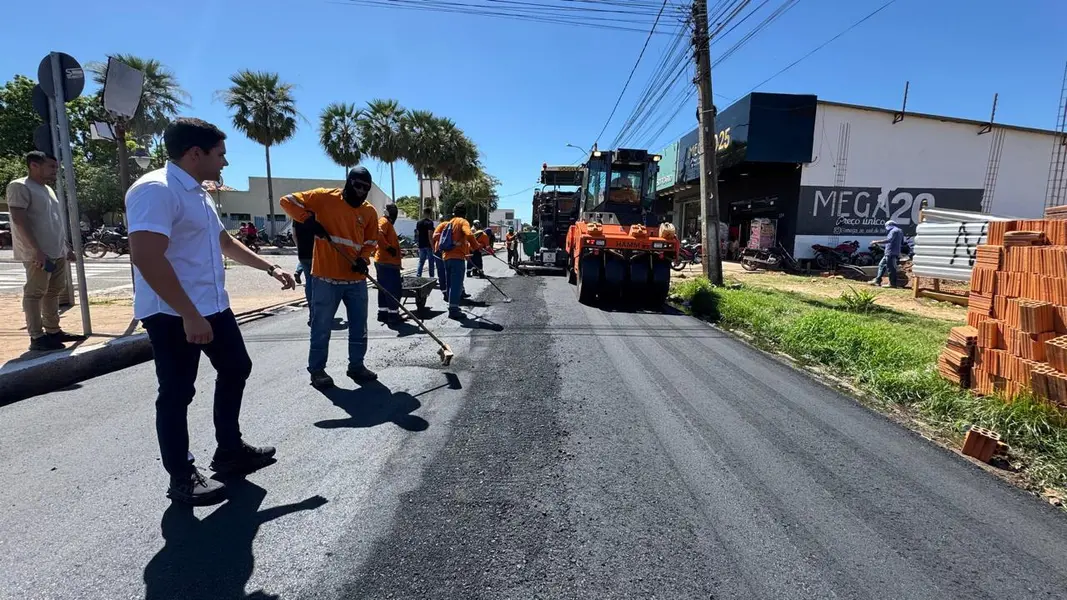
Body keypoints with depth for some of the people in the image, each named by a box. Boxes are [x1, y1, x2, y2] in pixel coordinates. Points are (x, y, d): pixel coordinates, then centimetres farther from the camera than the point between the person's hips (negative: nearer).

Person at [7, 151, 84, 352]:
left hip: (57, 252, 9)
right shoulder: (19, 187, -8)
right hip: (38, 254, -9)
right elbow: (20, 220, -16)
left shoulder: (47, 189, 19)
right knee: (35, 293, -5)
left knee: (54, 292, 11)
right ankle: (36, 337, -4)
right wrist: (37, 250, -22)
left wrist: (67, 247, 21)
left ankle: (53, 331, 19)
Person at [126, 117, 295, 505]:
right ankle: (181, 477, 17)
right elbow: (147, 258, -28)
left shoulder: (197, 193, 13)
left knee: (236, 369, 16)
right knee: (177, 394, 2)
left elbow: (225, 242, 26)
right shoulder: (156, 189, -19)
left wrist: (270, 268, 25)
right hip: (173, 315, -10)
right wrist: (189, 315, -29)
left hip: (213, 306, 10)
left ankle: (230, 451, 30)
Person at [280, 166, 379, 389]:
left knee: (359, 326, 11)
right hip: (327, 277, -4)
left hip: (356, 279, 4)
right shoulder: (324, 197, -5)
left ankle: (356, 366, 26)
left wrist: (363, 259, -5)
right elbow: (288, 201, -2)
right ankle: (317, 370, 19)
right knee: (322, 326, 5)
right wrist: (308, 219, -16)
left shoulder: (370, 211, 6)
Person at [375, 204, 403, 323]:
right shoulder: (384, 221, -8)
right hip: (388, 262, -10)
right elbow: (378, 234, -27)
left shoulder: (389, 224, 22)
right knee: (394, 289, -7)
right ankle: (393, 314, -2)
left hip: (386, 262, 10)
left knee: (384, 289, 13)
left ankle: (383, 313, 20)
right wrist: (388, 247, -23)